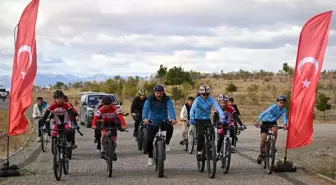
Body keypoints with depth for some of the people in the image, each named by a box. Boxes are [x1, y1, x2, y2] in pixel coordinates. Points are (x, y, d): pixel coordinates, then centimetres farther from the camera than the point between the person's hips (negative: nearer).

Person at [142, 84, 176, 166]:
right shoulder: (150, 100, -9)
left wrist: (173, 118, -44)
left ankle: (167, 144, -9)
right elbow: (145, 109, -24)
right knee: (149, 141, -9)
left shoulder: (167, 99, -8)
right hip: (153, 123, 0)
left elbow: (171, 108, -23)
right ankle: (150, 157, 14)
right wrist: (145, 118, -46)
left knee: (170, 127, -33)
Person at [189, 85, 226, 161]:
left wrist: (223, 117, -33)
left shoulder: (211, 99, -9)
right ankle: (199, 152, -10)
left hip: (207, 119, 3)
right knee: (200, 135, -20)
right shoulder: (197, 100, -15)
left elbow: (218, 107, -19)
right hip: (198, 120, -3)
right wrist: (191, 118, -45)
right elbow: (192, 109, -28)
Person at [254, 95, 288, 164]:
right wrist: (257, 121, -51)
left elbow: (284, 116, -29)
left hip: (273, 122, 3)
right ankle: (261, 154, 8)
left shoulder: (284, 110, -15)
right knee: (263, 138, -10)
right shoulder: (274, 107, -29)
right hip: (265, 121, -3)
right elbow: (264, 113, -39)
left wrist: (285, 124, -51)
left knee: (275, 131, -30)